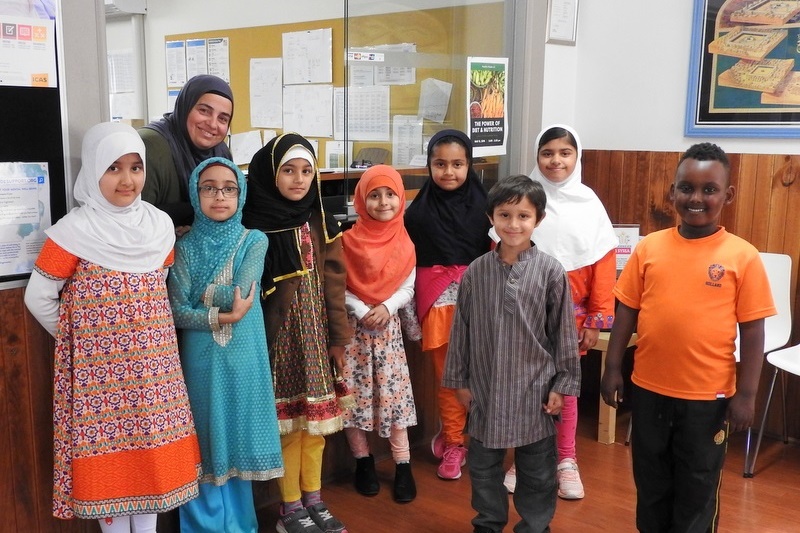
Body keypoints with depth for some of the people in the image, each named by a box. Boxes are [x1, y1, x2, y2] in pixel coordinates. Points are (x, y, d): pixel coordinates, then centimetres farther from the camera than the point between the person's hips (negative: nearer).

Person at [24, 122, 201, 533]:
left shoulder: (160, 226, 2)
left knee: (152, 446, 12)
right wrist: (77, 336, 0)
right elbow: (38, 297, -7)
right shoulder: (74, 231, -12)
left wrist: (141, 329, 11)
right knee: (107, 450, 4)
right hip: (98, 366, -4)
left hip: (151, 364, 4)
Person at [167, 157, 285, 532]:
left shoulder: (254, 241, -1)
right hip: (201, 357, 0)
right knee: (206, 445, 7)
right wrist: (221, 316, -18)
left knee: (237, 440, 10)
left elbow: (239, 296, -15)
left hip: (242, 357, 0)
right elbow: (177, 312, -8)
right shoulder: (185, 246, 0)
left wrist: (200, 296, -6)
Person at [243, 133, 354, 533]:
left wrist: (338, 337, 4)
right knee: (288, 419, 2)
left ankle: (313, 500, 26)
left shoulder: (322, 224, 5)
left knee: (316, 416, 11)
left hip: (316, 333, 4)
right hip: (277, 335, -4)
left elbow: (333, 284, 5)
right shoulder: (256, 226, -8)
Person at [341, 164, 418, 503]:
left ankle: (403, 466, 11)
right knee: (353, 393, 3)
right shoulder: (349, 240, -7)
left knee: (394, 393, 2)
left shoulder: (404, 242, 0)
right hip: (353, 326, -1)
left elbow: (408, 287, 0)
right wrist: (361, 311, -17)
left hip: (389, 326, 1)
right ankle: (363, 461, 20)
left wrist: (386, 308, -16)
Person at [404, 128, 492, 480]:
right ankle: (455, 441, 21)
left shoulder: (482, 204, 0)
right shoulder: (419, 209, 1)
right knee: (447, 373, 5)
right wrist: (412, 309, 2)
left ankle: (453, 432, 24)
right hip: (437, 300, 0)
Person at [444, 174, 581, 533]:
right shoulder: (475, 272, -4)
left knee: (537, 471, 13)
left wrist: (563, 384, -3)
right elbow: (461, 330, 3)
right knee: (483, 465, 17)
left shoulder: (550, 271, -9)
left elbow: (564, 334, -4)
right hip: (486, 388, 2)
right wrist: (460, 380, 6)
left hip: (534, 389, -2)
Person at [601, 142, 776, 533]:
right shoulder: (649, 247, -2)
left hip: (708, 396, -2)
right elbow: (626, 311, 3)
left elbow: (752, 329, -6)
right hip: (648, 390, 2)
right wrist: (612, 368, 2)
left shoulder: (742, 256, -8)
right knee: (651, 482, 20)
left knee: (697, 487, 15)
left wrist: (746, 394, -7)